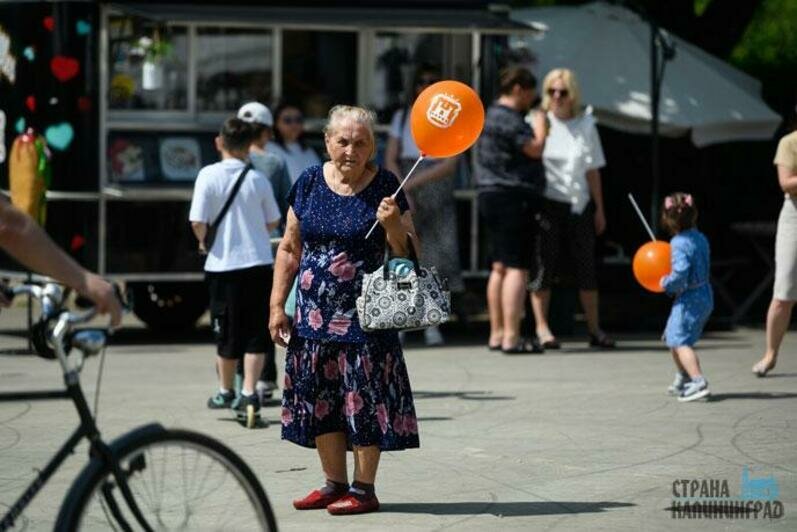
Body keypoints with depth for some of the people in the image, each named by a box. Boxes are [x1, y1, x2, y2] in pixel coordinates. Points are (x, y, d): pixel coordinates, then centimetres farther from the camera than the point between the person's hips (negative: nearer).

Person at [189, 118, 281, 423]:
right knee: (255, 332, 5)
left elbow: (197, 222, -13)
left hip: (223, 264, -1)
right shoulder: (257, 179, -1)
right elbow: (273, 222, 9)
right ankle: (249, 393, -3)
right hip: (259, 262, 1)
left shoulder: (209, 175, -9)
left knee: (227, 332, 12)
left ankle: (225, 392, 27)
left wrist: (203, 242, 7)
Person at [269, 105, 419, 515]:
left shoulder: (385, 187, -4)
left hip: (365, 315, -4)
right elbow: (290, 249, 10)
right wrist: (277, 304, 7)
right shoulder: (310, 183, 5)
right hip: (315, 312, 4)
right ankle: (334, 483, 21)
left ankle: (363, 488, 9)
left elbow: (408, 253, -2)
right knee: (318, 399, 8)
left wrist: (392, 224, -21)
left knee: (363, 397, -2)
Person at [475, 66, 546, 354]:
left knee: (500, 267, 15)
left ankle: (497, 333, 19)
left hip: (493, 197, 11)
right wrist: (540, 126, -1)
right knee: (517, 268, -11)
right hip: (514, 198, -11)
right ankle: (511, 337, -14)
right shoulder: (507, 119, -14)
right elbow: (535, 149, -18)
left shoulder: (493, 115, 18)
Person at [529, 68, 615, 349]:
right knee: (544, 264, -3)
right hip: (547, 203, -3)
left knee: (586, 265, 5)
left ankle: (594, 329, 12)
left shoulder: (585, 124, 7)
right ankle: (541, 328, 3)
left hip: (578, 204, 3)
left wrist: (599, 208, 9)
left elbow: (592, 170, 10)